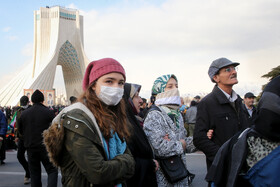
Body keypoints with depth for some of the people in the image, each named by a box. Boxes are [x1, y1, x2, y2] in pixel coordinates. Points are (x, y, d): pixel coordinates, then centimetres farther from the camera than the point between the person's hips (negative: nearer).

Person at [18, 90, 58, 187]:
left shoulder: (24, 113, 2)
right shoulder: (48, 112, -8)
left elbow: (20, 131, 11)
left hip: (30, 147, 3)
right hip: (46, 146, -3)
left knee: (34, 172, 12)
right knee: (52, 170, 3)